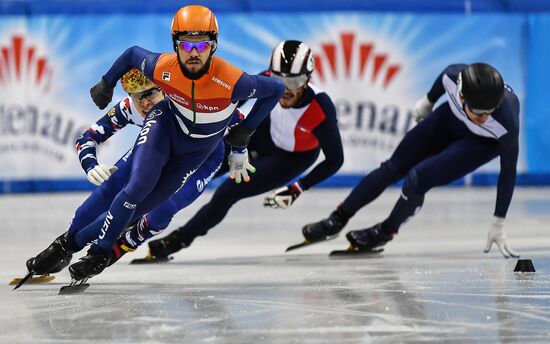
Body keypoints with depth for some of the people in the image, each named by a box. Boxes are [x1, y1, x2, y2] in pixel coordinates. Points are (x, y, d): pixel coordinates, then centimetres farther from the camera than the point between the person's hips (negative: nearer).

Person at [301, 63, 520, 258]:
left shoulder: (507, 124, -42)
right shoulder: (454, 76, -36)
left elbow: (508, 172, -27)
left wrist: (498, 225, -21)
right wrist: (428, 101, 12)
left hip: (485, 143, -3)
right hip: (451, 118, 3)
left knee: (419, 178, -19)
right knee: (394, 167, 3)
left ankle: (385, 232, 9)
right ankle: (337, 220, 22)